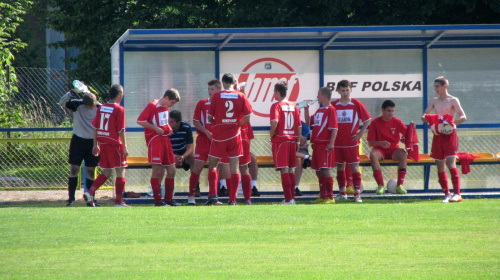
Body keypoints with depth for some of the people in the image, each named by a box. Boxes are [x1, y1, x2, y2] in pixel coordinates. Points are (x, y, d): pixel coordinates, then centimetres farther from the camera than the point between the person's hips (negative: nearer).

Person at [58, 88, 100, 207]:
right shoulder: (77, 105, -8)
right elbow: (62, 102, -19)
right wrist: (72, 92, -31)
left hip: (93, 142, 1)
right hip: (78, 140, -1)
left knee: (90, 171, 4)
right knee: (74, 169, -4)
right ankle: (71, 198, 1)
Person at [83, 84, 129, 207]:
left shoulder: (101, 108, 7)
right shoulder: (119, 110, -11)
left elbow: (95, 127, 10)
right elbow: (121, 130, -13)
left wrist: (95, 145, 17)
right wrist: (125, 147, -8)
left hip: (103, 144, 6)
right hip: (115, 144, -6)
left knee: (106, 172, 16)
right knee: (120, 171, 4)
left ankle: (90, 192, 1)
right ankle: (119, 201, 3)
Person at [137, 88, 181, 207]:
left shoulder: (165, 107, 15)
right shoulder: (152, 106, -10)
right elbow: (140, 121, -14)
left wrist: (168, 128, 10)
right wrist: (156, 128, -17)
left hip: (165, 139, 9)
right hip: (155, 140, -9)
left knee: (171, 170, 7)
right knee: (157, 170, -10)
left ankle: (169, 199, 15)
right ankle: (158, 200, -8)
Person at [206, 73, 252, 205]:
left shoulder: (217, 96, -4)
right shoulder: (241, 96, -1)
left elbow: (210, 117, -3)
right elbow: (247, 117, -4)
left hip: (219, 135, -1)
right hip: (234, 135, 1)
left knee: (212, 165, 10)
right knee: (234, 168, 5)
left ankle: (213, 194, -4)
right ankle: (233, 199, 2)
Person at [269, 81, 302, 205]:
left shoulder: (276, 106, -8)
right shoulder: (294, 106, 10)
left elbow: (275, 122, -23)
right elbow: (299, 126, 10)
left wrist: (271, 134, -7)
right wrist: (297, 141, 16)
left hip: (280, 140, -6)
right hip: (292, 140, 6)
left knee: (284, 170, -6)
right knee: (290, 170, 13)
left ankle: (288, 199, -10)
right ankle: (292, 197, 15)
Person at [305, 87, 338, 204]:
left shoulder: (331, 110, -9)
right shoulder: (319, 110, 18)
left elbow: (334, 128, -15)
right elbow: (309, 122, 28)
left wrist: (331, 143, -23)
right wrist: (306, 110, 17)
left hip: (325, 145, -9)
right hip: (317, 144, 9)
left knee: (325, 170, -11)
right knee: (319, 172, 10)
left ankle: (330, 197, -9)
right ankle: (322, 196, 16)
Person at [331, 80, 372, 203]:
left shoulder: (356, 104, -2)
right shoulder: (333, 105, 5)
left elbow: (367, 120, 2)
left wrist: (360, 133, -5)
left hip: (352, 141, -3)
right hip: (338, 142, 3)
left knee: (354, 167, -5)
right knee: (340, 167, 9)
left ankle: (357, 194, -5)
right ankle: (342, 193, 18)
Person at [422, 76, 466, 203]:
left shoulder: (453, 100, -2)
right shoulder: (434, 101, 13)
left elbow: (463, 117, -8)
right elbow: (424, 115, 11)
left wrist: (451, 122, -25)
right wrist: (426, 118, -14)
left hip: (450, 134, -5)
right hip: (438, 135, 5)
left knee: (450, 163, -15)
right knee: (440, 165, 2)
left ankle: (457, 193, -14)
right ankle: (446, 194, 9)